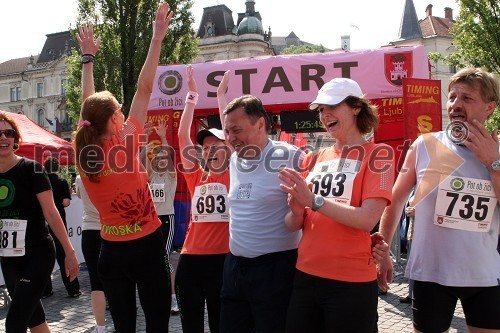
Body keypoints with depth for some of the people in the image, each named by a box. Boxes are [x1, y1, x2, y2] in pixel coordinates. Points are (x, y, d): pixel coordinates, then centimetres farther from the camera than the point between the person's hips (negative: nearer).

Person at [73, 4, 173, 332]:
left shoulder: (84, 150, -1)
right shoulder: (124, 144, -14)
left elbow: (88, 104, 14)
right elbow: (144, 89, -11)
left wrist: (88, 57, 23)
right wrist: (157, 37, -5)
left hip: (111, 251, 6)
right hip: (146, 246, -5)